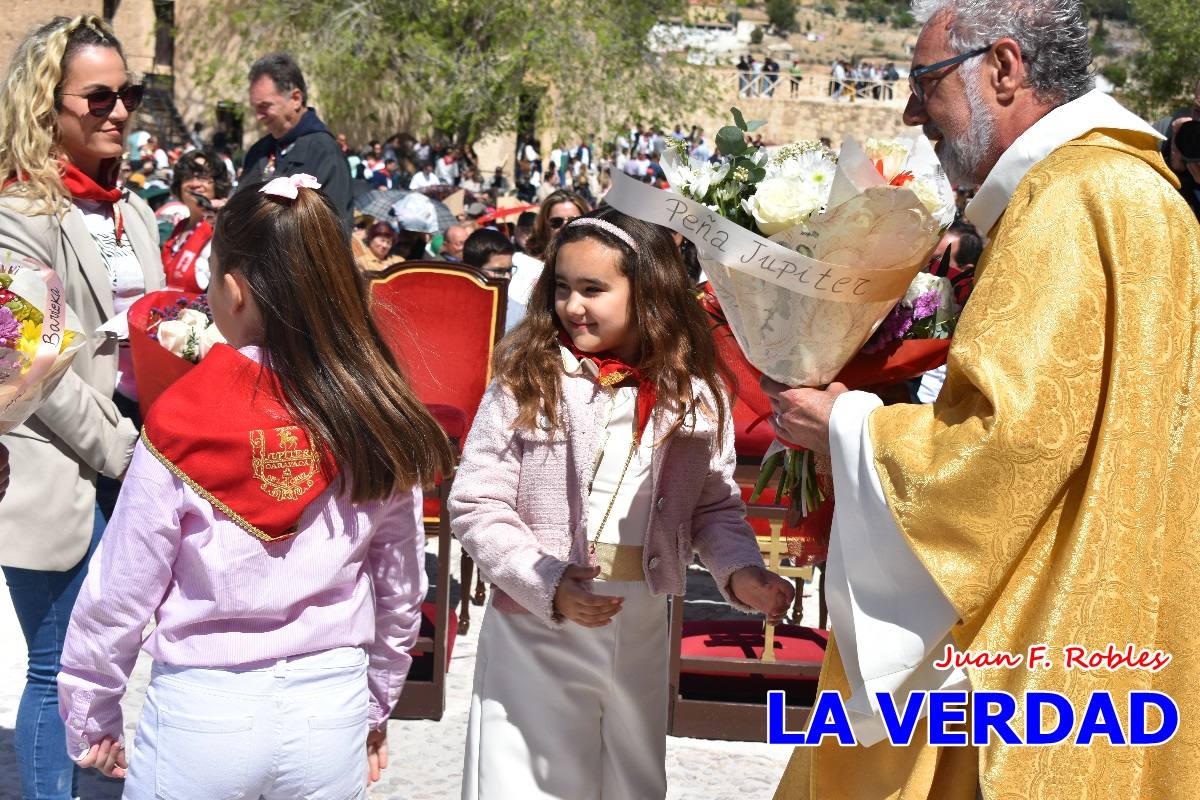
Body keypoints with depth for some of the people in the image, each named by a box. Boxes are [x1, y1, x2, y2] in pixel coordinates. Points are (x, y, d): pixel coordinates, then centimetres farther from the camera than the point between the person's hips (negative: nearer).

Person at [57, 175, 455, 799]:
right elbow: (400, 587, 4)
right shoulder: (381, 425, -6)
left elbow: (121, 589, -8)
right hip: (333, 710, 3)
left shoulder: (182, 423, -15)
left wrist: (89, 718, 8)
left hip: (201, 711, -2)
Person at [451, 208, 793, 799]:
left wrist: (741, 572, -14)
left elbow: (716, 508, 5)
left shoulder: (694, 394, -1)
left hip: (643, 632, 3)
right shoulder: (525, 380, -9)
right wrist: (548, 584, -21)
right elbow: (475, 504, -9)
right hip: (534, 628, -3)